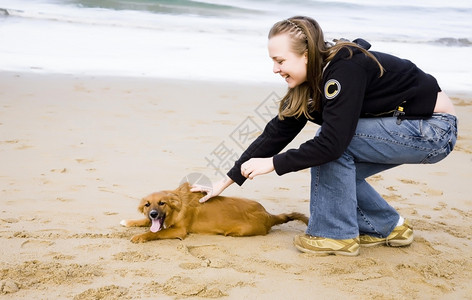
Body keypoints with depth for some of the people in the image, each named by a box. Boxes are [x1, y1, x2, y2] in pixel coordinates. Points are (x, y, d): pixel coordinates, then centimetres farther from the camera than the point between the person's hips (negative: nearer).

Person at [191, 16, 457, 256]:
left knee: (336, 141, -19)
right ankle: (388, 228, 19)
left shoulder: (345, 70, -27)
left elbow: (332, 142, -30)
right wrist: (226, 181, 4)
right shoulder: (310, 84, 0)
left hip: (435, 130, -9)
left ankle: (337, 235, -6)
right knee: (337, 168, 3)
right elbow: (278, 132, 2)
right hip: (413, 126, 9)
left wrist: (273, 163, -20)